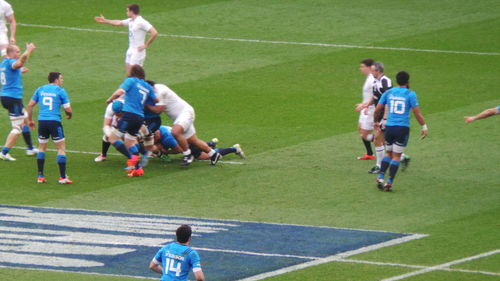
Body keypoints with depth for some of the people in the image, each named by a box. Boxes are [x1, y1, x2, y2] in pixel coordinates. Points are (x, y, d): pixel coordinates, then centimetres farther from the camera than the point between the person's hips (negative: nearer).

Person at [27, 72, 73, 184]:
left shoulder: (40, 90, 12)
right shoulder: (60, 91, 0)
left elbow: (30, 105, 11)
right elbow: (68, 109, -2)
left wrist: (30, 120, 22)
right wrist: (69, 115, 20)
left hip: (42, 121, 4)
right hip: (54, 122, -4)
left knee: (42, 148, 18)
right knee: (61, 148, 4)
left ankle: (40, 176, 15)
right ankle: (62, 177, -1)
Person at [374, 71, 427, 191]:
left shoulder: (388, 93, 7)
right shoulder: (410, 94, -2)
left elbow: (377, 110, 9)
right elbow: (417, 113, -4)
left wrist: (376, 122, 26)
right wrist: (424, 127, 5)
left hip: (389, 127, 3)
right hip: (402, 128, -3)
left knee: (388, 153, 19)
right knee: (396, 156, 3)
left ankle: (380, 177, 5)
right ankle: (389, 183, 0)